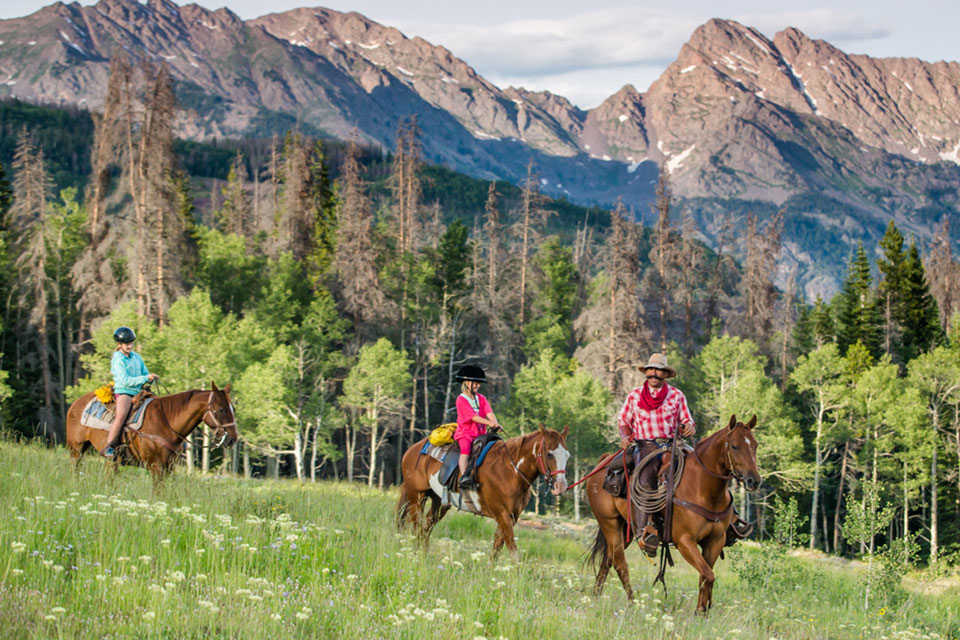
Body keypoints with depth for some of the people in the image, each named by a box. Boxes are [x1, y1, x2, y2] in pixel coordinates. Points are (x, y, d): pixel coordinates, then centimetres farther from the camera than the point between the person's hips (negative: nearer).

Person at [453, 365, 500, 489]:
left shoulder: (481, 398, 14)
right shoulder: (461, 399, -5)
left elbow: (489, 413, -1)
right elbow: (473, 417, -16)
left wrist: (495, 423, -22)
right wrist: (489, 423, -27)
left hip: (480, 433, 6)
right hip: (465, 432, -6)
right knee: (465, 449, -32)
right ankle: (463, 477, -46)